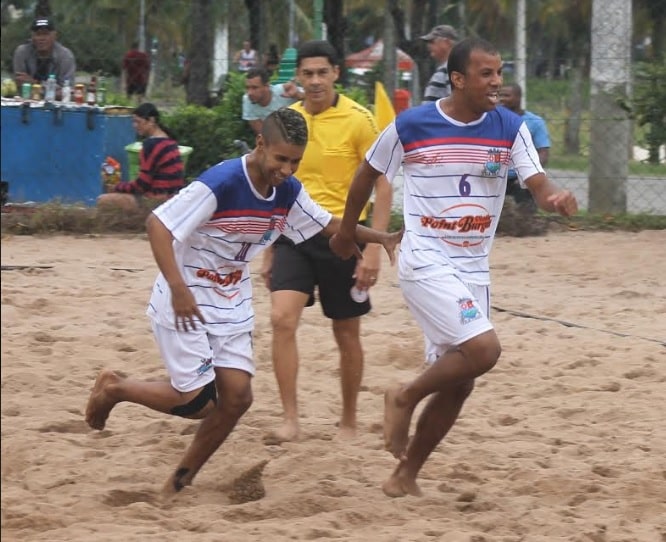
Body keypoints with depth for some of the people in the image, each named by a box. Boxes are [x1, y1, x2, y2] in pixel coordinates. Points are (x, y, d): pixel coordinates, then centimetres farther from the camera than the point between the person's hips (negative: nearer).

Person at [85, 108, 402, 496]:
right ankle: (113, 389, 16)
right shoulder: (220, 184, -26)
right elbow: (157, 224, -25)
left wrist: (380, 238, 0)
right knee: (196, 402, -10)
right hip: (185, 307, -7)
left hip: (232, 310, 7)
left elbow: (329, 225, 14)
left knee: (237, 397, -2)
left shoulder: (288, 192, -3)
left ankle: (180, 483, 14)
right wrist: (178, 288, -32)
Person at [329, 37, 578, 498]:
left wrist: (557, 198, -35)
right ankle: (405, 398, 1)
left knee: (459, 383, 8)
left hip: (473, 268, 5)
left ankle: (405, 476, 22)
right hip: (425, 263, -5)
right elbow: (368, 174, 6)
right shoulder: (410, 126, -10)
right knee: (483, 349, -23)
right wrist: (346, 232, 17)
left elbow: (538, 184, -11)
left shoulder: (510, 128, -2)